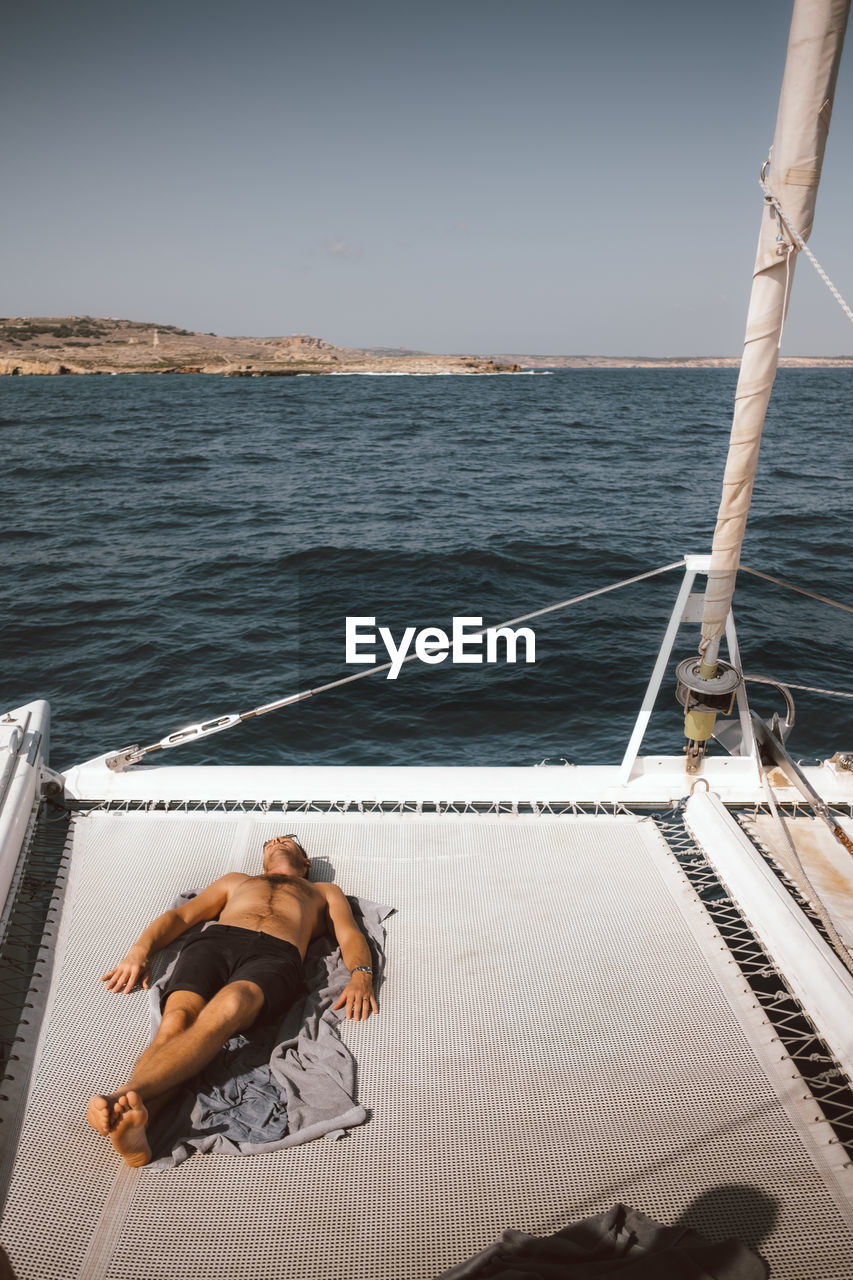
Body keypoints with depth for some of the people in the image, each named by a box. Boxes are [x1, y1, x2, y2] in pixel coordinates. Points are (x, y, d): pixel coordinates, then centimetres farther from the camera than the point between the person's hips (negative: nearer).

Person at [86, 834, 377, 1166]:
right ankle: (133, 1126, -56)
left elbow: (351, 935, 20)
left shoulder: (325, 892, 39)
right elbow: (180, 915, 31)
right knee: (176, 1020, -33)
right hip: (214, 941, 3)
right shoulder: (235, 880, 43)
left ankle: (125, 1096, -57)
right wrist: (140, 950, 9)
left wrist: (360, 976, -4)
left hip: (276, 955, -2)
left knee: (227, 1007, -38)